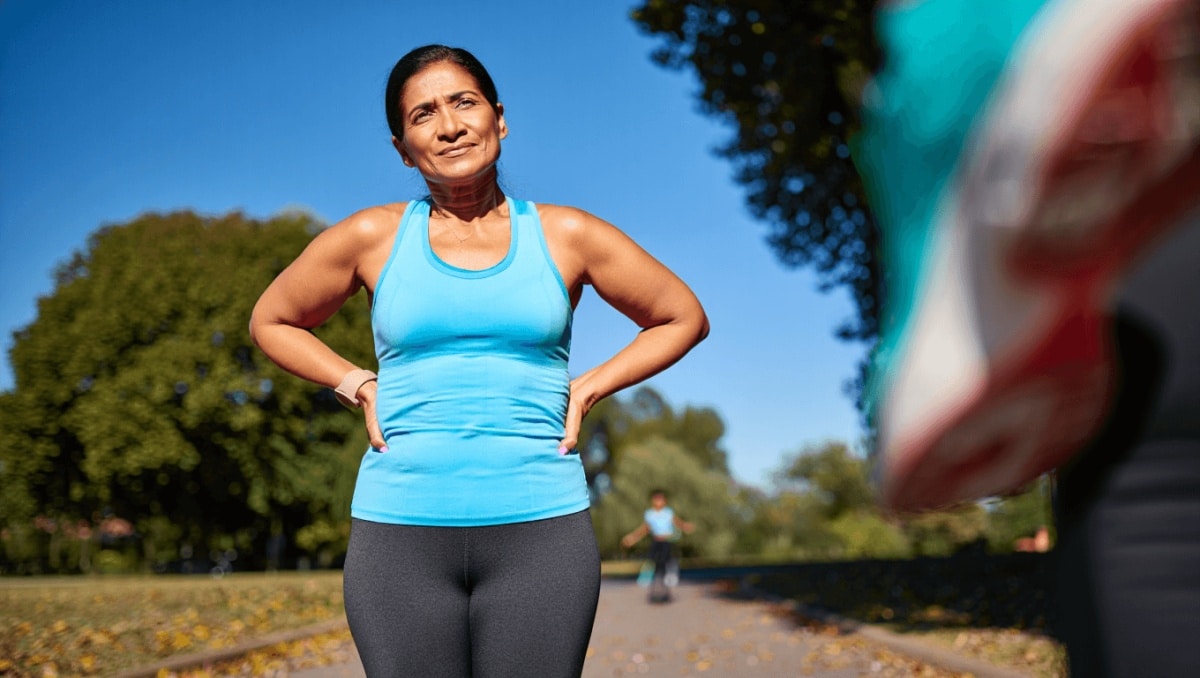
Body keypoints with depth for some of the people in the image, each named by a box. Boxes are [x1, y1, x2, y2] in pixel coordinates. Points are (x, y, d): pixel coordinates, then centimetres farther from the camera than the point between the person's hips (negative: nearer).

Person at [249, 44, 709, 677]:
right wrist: (359, 387, 5)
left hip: (539, 528, 0)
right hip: (400, 530, 1)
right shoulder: (371, 237, 5)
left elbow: (683, 318, 15)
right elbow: (271, 322, 20)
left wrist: (585, 388, 4)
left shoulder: (566, 236, 5)